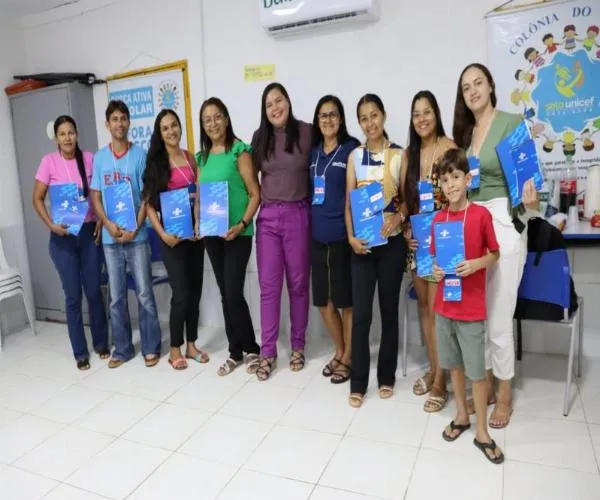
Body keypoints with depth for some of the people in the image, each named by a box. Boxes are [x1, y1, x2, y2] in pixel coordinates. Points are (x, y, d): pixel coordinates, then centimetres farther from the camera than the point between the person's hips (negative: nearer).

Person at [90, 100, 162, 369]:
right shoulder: (99, 158, 7)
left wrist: (134, 228, -12)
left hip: (137, 236, -3)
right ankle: (122, 348, 23)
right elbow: (95, 198, 6)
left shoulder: (140, 155, -1)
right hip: (110, 238, 3)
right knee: (116, 297, 9)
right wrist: (110, 226, -10)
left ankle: (151, 348, 15)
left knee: (145, 294, 2)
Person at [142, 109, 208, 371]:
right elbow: (149, 204, -4)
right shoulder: (155, 162, 0)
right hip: (172, 234, -4)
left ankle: (191, 344, 23)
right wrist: (162, 234, -13)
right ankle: (175, 349, 15)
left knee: (195, 290, 8)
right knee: (181, 293, -3)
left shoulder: (190, 157, 9)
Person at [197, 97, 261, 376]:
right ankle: (236, 352, 23)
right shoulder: (202, 156, 12)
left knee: (234, 294, -8)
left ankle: (251, 349, 13)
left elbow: (255, 194, -9)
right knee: (225, 294, 11)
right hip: (211, 234, 6)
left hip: (237, 233, -6)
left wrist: (242, 224, -19)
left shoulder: (239, 151, -5)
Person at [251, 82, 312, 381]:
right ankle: (267, 352, 13)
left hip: (297, 215, -2)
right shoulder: (259, 137, 8)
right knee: (268, 286, 3)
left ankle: (298, 346, 23)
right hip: (267, 216, 2)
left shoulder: (306, 133, -2)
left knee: (298, 284, 8)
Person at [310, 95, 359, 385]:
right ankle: (339, 351, 32)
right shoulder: (312, 151, 12)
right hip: (317, 234, 6)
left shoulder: (352, 148, -3)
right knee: (323, 301, 12)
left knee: (346, 300, 6)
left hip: (342, 235, -5)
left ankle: (348, 357, 23)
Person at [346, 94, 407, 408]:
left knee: (389, 309, 9)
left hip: (392, 242, -1)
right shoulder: (355, 156, 7)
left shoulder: (399, 155, 1)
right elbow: (348, 201, 5)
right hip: (362, 243, 1)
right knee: (360, 313, 1)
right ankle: (358, 382, 13)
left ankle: (387, 376, 25)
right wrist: (350, 237, -8)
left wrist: (398, 217, -19)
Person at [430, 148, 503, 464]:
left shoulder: (481, 214, -10)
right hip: (444, 304, 4)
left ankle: (482, 432, 22)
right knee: (454, 365, 17)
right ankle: (462, 415, 36)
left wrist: (477, 264, -19)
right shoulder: (438, 219, 2)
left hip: (472, 308, -4)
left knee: (477, 371, 6)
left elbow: (495, 254, 0)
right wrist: (435, 269, -8)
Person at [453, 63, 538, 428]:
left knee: (499, 317, 0)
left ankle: (505, 394, 19)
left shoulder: (512, 122, -4)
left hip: (504, 221, -6)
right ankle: (487, 383, 28)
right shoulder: (464, 131, 15)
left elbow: (527, 173, -6)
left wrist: (530, 197, -25)